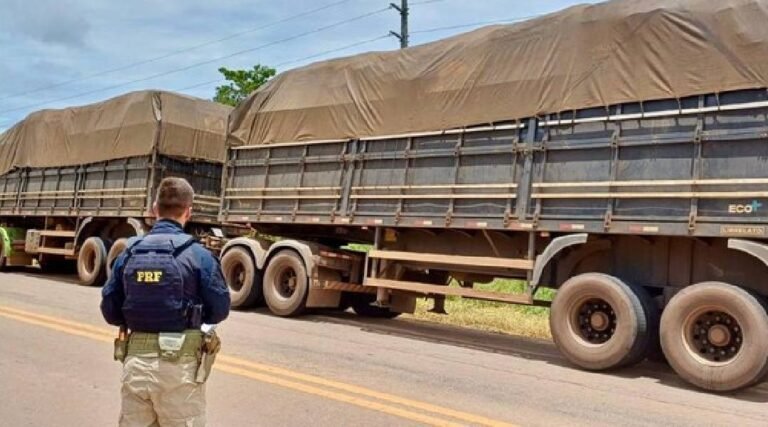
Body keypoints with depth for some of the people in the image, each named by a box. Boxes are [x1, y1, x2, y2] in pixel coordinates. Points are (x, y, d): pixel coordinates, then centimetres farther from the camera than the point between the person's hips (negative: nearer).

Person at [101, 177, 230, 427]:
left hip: (135, 360, 4)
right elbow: (220, 310, -5)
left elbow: (110, 312, 5)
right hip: (179, 364, -4)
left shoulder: (129, 254, 2)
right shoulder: (198, 255, -10)